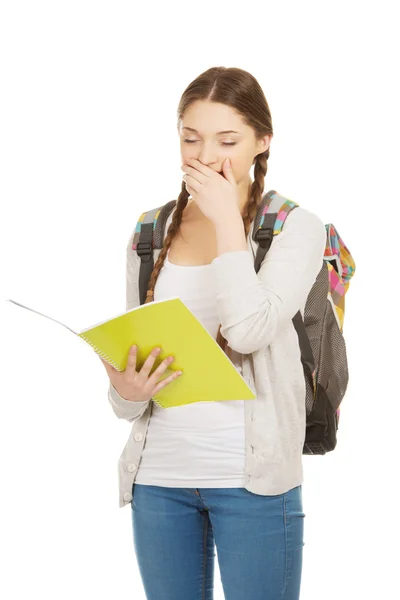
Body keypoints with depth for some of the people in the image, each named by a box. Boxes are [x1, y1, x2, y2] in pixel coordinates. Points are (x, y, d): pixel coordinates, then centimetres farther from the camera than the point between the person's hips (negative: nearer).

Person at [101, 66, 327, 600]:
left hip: (252, 477, -3)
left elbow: (249, 331, -19)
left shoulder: (296, 228, -3)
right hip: (158, 475, 4)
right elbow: (129, 352, 12)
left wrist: (226, 218, -12)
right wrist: (126, 390, -10)